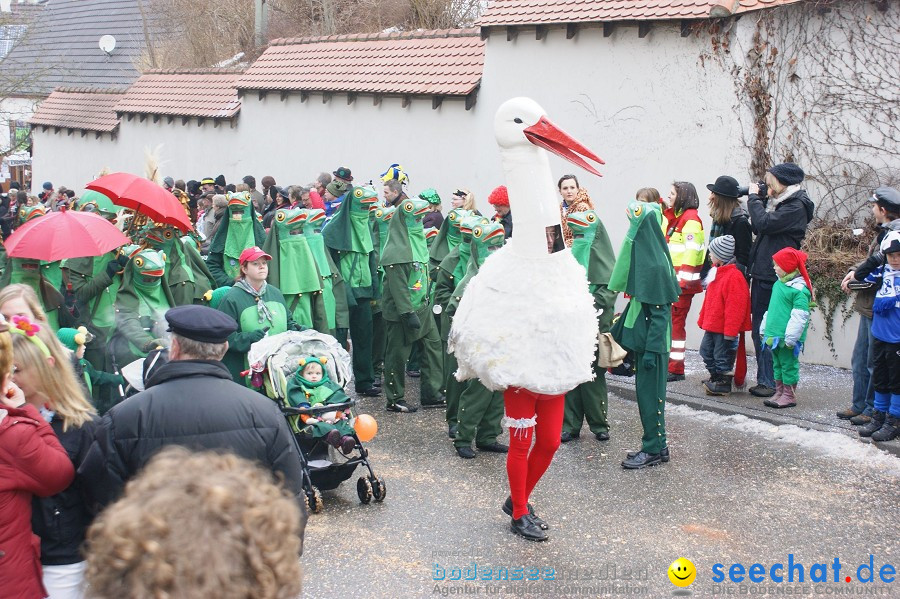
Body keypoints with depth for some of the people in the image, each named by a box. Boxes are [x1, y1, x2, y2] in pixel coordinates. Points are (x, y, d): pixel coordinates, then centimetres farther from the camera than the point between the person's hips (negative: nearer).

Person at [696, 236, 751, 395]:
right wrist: (703, 320, 19)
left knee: (722, 355, 0)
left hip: (724, 328, -10)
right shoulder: (716, 272, 10)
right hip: (712, 325, 10)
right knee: (706, 351, 17)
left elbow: (735, 306, -23)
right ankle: (715, 378, 30)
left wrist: (730, 331, -22)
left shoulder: (734, 276, -21)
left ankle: (723, 384, 11)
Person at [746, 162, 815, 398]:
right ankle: (764, 380, 20)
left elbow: (764, 223, -21)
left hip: (774, 279, -9)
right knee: (759, 332, 13)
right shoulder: (781, 203, 17)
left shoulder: (796, 207, -11)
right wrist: (760, 198, 9)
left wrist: (754, 198, -7)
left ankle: (772, 383, 1)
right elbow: (757, 228, 19)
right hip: (762, 276, 9)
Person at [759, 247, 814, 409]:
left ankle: (789, 395, 10)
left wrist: (790, 338, -23)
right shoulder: (778, 284, 11)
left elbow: (799, 316, -21)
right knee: (777, 364, 15)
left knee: (788, 364, 1)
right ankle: (779, 392, 25)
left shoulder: (799, 289, -17)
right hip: (774, 335, 9)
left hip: (787, 339, -9)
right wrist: (764, 328, 22)